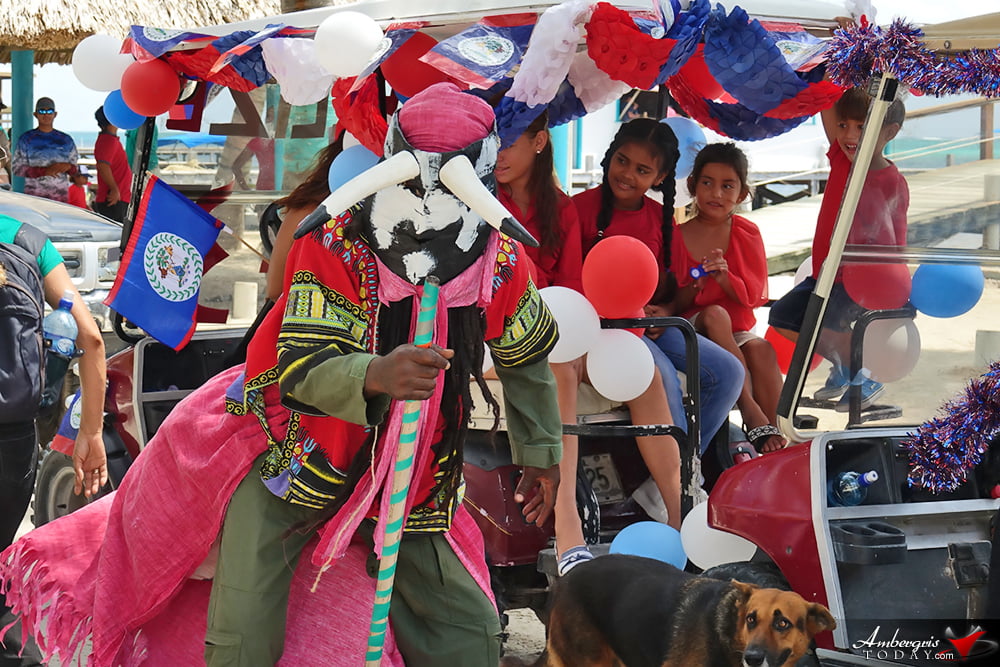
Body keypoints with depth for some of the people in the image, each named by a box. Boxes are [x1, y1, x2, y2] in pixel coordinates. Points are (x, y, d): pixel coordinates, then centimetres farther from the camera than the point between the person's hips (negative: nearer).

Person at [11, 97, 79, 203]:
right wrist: (45, 171, -13)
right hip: (34, 194, -2)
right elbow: (18, 169, 0)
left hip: (61, 197, 2)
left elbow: (75, 170, 18)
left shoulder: (66, 140, 14)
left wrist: (68, 167, -8)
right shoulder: (26, 139, 6)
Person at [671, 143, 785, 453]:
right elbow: (673, 304, 0)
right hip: (692, 329, -1)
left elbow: (754, 296, -2)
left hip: (738, 330, 1)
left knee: (761, 349, -32)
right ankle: (751, 412, -38)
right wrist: (696, 284, -21)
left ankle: (775, 430, -27)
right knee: (715, 314, -34)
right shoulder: (677, 236, 2)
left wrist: (724, 277, -21)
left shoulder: (747, 234, 6)